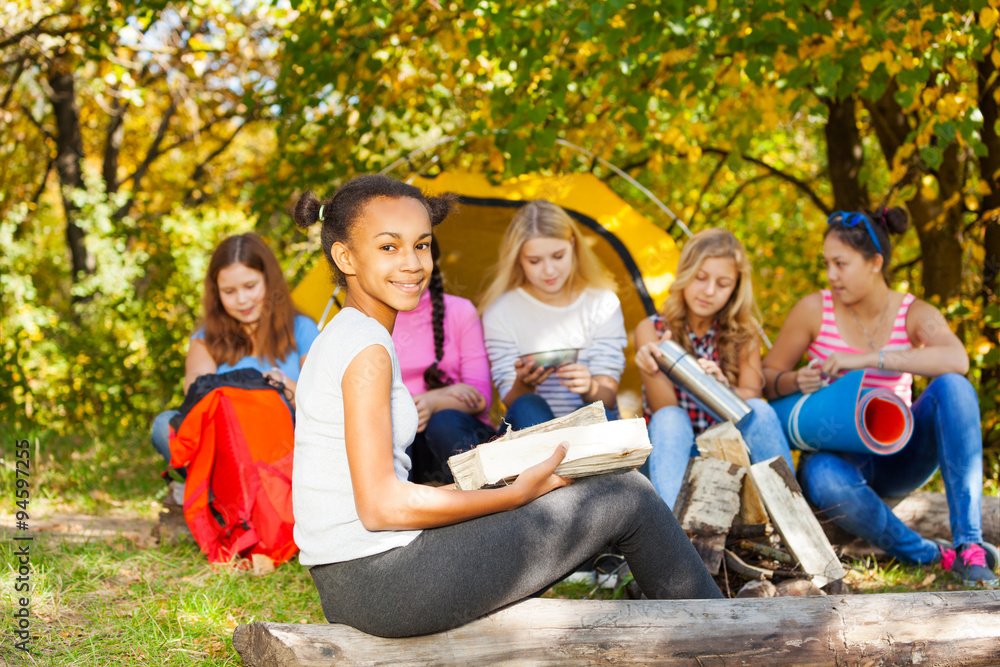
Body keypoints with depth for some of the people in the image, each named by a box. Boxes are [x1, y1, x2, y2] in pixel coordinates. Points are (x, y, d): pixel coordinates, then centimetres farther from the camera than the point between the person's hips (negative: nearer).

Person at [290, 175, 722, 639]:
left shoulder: (336, 341, 13)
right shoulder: (367, 348, -15)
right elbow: (380, 505, -20)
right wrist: (516, 494, -11)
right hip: (383, 586, -10)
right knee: (627, 495, 1)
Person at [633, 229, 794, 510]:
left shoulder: (743, 333, 4)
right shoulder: (652, 330, -3)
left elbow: (751, 398, -9)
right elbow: (665, 410, -13)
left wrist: (723, 388, -32)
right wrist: (652, 372, -36)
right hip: (674, 455, -1)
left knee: (760, 410, -26)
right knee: (670, 420, -33)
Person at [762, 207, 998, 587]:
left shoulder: (913, 314, -5)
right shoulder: (814, 309, -4)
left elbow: (956, 360, -28)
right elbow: (766, 378, 4)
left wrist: (867, 359, -34)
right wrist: (796, 382, -20)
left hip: (897, 457, 1)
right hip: (839, 455, -1)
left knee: (953, 387, -27)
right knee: (822, 478, -39)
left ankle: (969, 543, -28)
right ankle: (932, 557, -23)